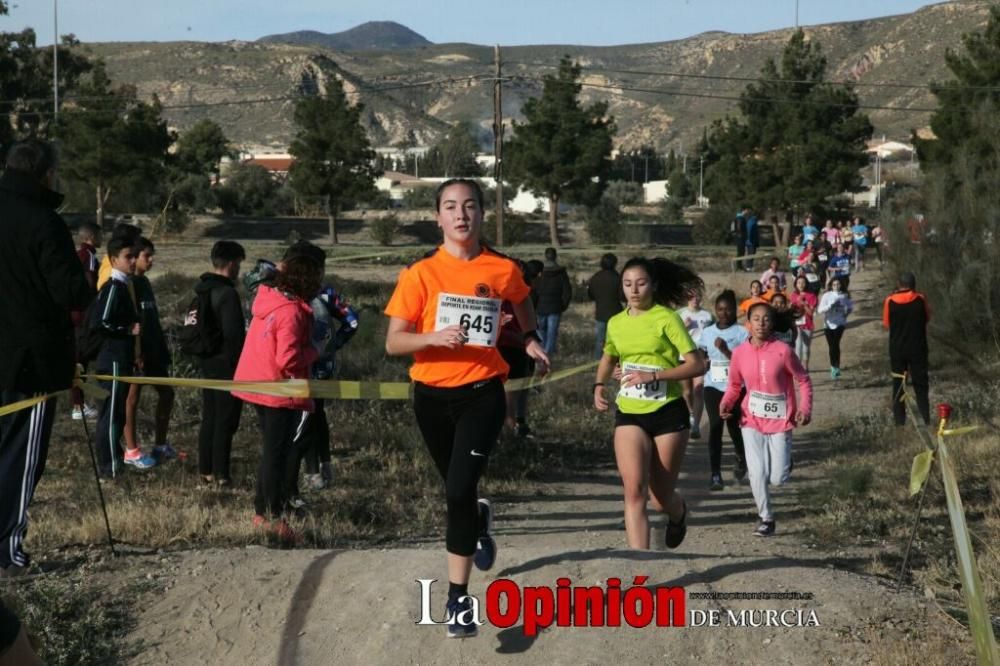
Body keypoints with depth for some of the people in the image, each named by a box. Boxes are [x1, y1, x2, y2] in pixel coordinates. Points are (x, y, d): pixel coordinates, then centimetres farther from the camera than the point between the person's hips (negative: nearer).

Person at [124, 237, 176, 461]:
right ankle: (131, 449, 6)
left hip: (153, 349, 9)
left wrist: (163, 350, 17)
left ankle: (160, 445, 20)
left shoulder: (145, 282, 14)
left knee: (166, 392, 11)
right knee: (133, 397, -1)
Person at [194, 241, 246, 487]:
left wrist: (201, 354, 19)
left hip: (207, 362, 9)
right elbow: (234, 334, -22)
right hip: (227, 364, -9)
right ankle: (221, 474, 0)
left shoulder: (201, 290, 9)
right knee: (225, 421, -2)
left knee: (209, 417, 15)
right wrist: (241, 363, -12)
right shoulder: (228, 294, -20)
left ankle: (205, 470, 20)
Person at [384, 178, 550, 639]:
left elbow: (522, 304, 22)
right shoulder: (419, 273, -7)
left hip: (482, 393, -1)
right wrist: (434, 337, -25)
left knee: (460, 490, -16)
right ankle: (478, 520, 55)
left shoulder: (503, 269, -2)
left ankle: (458, 598, -8)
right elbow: (393, 343, -7)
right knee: (456, 489, 18)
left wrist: (530, 340, 4)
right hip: (432, 396, 2)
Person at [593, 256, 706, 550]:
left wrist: (653, 375, -22)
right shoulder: (616, 323, 6)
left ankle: (679, 512, 44)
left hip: (668, 414, -3)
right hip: (629, 414, 3)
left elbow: (697, 364, -14)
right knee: (634, 490, -16)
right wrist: (599, 386, 8)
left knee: (661, 498, 6)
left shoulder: (667, 318, -8)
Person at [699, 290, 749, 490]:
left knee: (734, 426, 5)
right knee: (715, 427, -8)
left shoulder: (742, 333, -4)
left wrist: (725, 350, -22)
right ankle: (715, 475, -8)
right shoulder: (707, 333, 8)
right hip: (713, 386, 2)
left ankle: (741, 461, 37)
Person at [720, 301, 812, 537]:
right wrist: (726, 403, -9)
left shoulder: (783, 351, -13)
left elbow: (803, 380, -3)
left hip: (779, 420, -2)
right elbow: (734, 385, 9)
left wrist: (805, 409, -15)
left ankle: (783, 461, 36)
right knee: (757, 473, -10)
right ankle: (766, 518, 8)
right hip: (752, 420, 2)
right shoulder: (740, 352, -4)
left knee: (777, 479, 0)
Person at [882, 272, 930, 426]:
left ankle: (899, 420, 7)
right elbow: (927, 318, 7)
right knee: (921, 384, 9)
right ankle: (926, 418, 6)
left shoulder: (890, 301, -11)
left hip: (897, 349, 0)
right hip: (918, 348, 0)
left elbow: (886, 323, 3)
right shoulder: (921, 299, -9)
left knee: (898, 384, 9)